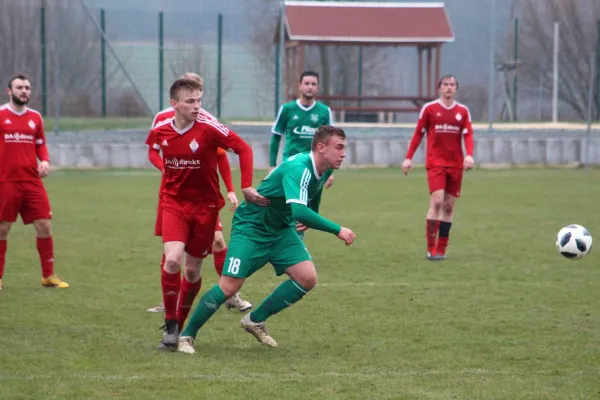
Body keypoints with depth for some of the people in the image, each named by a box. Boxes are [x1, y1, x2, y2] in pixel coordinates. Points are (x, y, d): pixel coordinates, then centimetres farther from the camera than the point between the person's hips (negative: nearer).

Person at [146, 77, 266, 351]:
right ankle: (170, 327, -8)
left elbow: (243, 149, -13)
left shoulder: (208, 128, -17)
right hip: (174, 203, 1)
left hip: (205, 205, -1)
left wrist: (246, 187, -19)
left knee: (193, 269, 6)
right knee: (172, 259, -20)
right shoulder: (160, 131, -6)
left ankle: (182, 324, 27)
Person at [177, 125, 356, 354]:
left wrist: (310, 219, 23)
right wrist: (337, 230, -41)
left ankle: (255, 321, 10)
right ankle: (187, 335, 6)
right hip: (250, 229, -8)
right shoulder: (297, 168, -32)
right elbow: (298, 210, -45)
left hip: (281, 230, 8)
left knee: (308, 278, -7)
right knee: (229, 287, -14)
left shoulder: (324, 170, -4)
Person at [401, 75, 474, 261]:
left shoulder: (463, 111, 8)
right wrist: (408, 158, 0)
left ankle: (441, 249, 13)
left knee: (449, 206, 5)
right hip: (435, 163, -3)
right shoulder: (429, 109, 2)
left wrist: (469, 155, -17)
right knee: (437, 202, -16)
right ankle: (431, 249, -11)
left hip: (456, 164, 3)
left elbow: (468, 135, 1)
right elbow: (418, 134, 5)